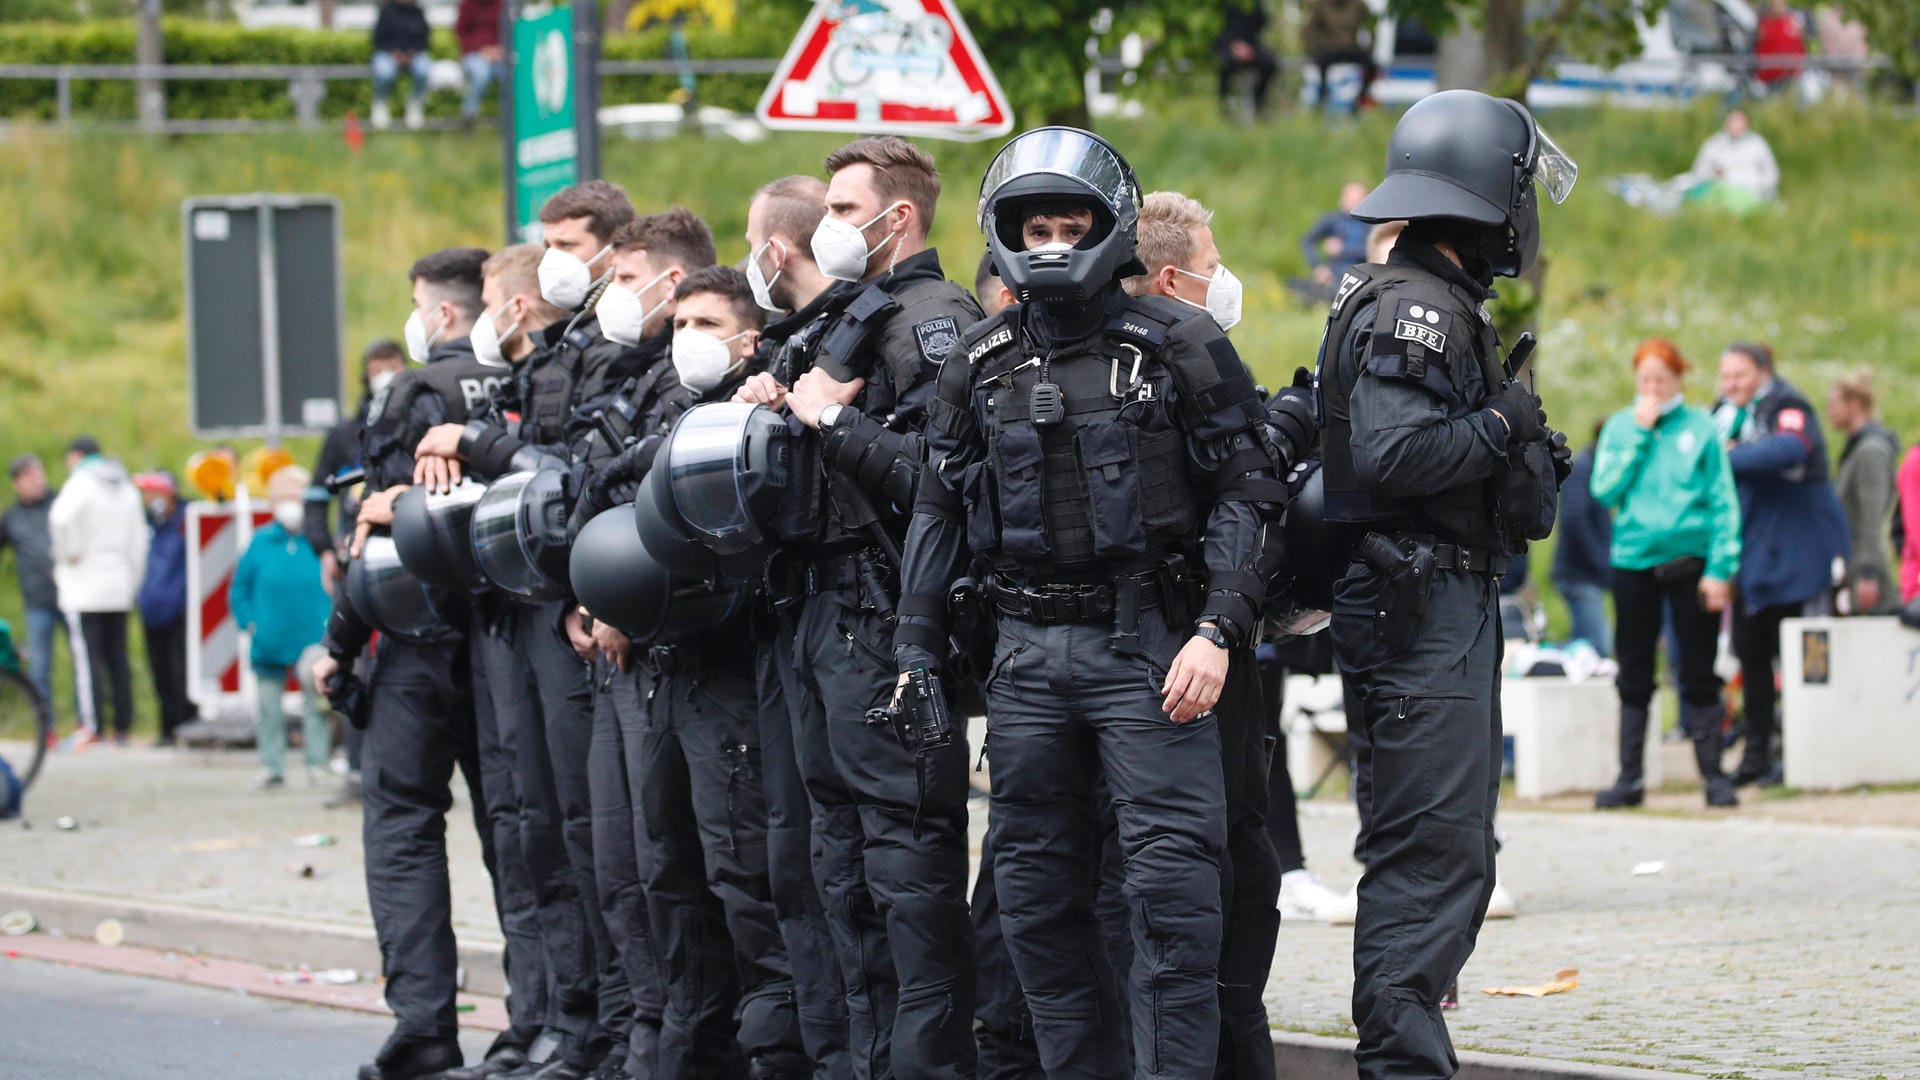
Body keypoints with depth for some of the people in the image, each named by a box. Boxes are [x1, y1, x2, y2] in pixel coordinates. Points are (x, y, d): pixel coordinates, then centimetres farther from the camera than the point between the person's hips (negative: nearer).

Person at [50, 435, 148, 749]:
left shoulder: (80, 483, -8)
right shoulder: (126, 488, 15)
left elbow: (63, 518, -29)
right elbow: (138, 540, 17)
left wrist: (66, 555, -14)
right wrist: (133, 584, 22)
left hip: (85, 588, -7)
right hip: (119, 587, 7)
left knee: (90, 657, -8)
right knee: (117, 657, 9)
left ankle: (95, 727, -12)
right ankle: (122, 726, 9)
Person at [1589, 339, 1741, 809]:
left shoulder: (1700, 427, 0)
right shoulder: (1619, 427, 7)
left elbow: (1723, 502, -2)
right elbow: (1605, 490, -4)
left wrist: (1720, 569, -9)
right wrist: (1638, 435, -8)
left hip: (1690, 560, -2)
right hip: (1634, 562, 2)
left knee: (1698, 675, 0)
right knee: (1634, 677, 7)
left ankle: (1713, 774, 5)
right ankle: (1630, 777, 11)